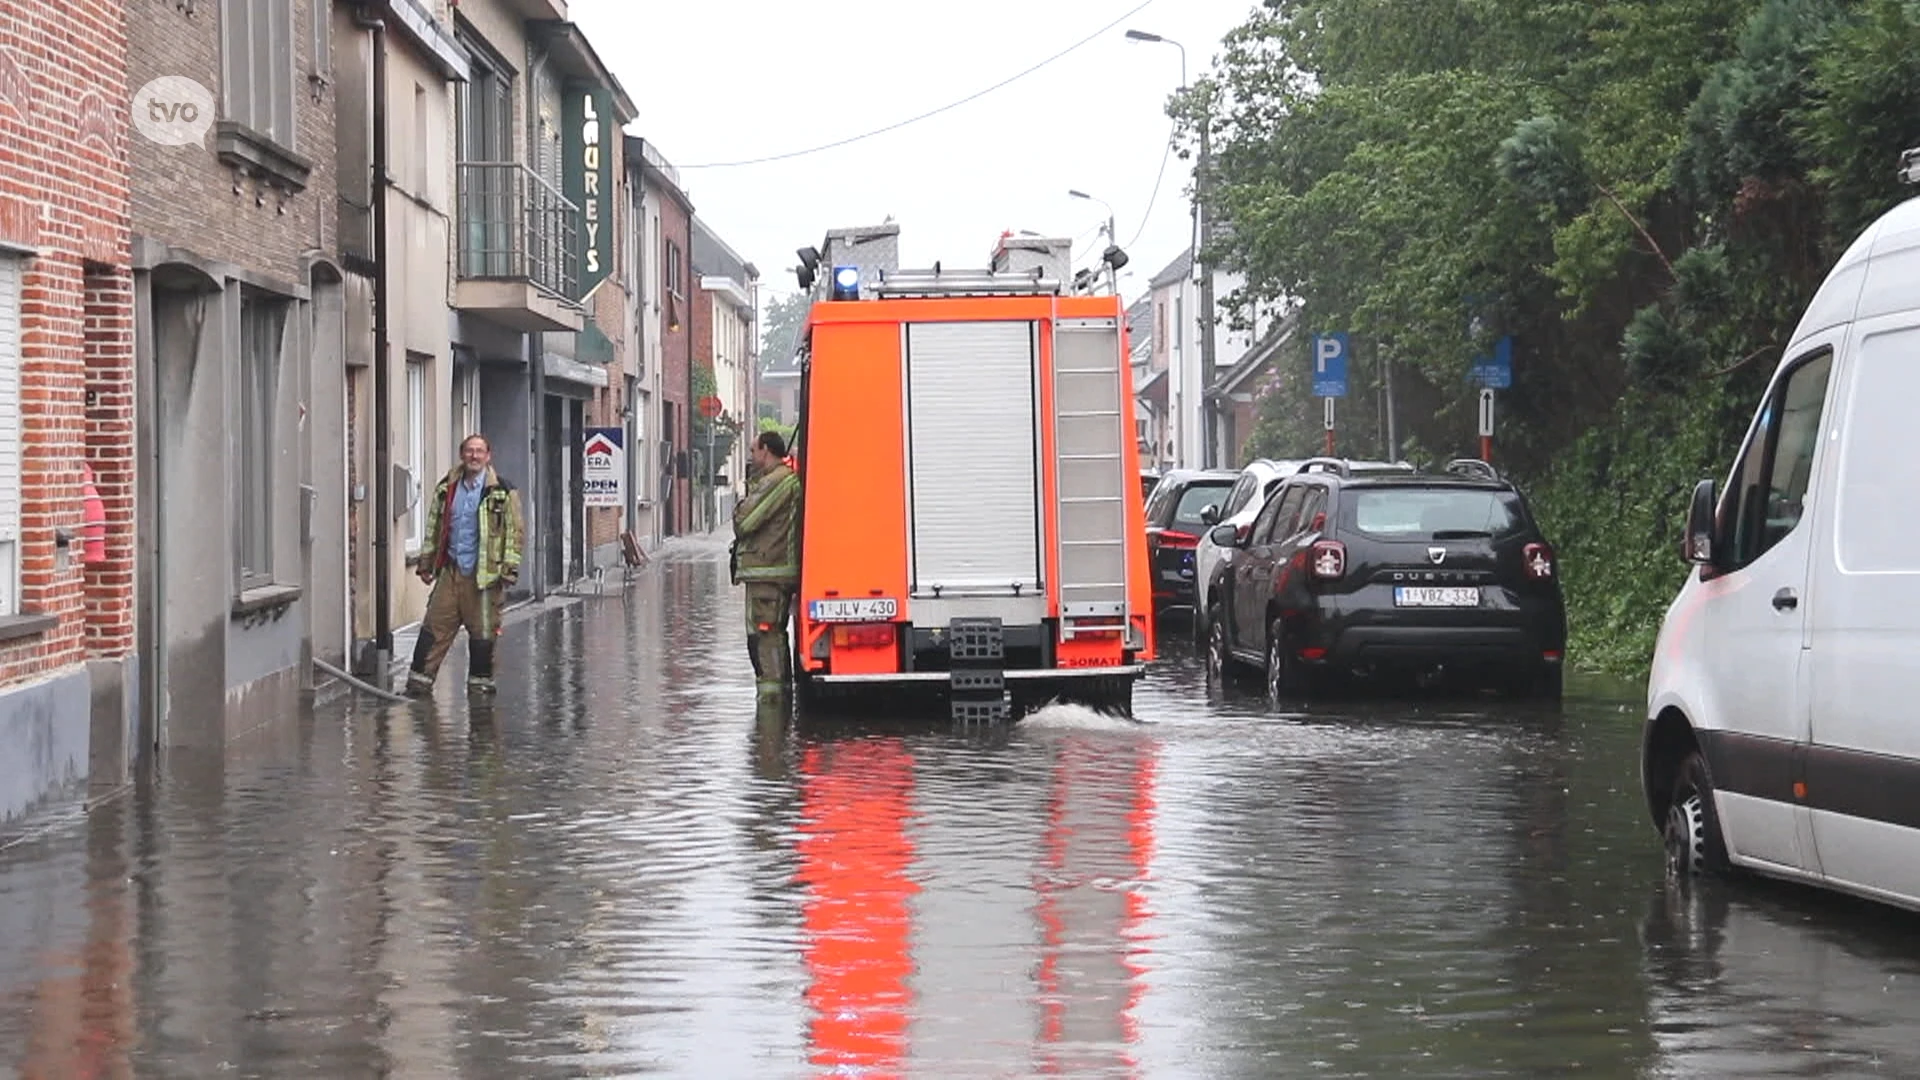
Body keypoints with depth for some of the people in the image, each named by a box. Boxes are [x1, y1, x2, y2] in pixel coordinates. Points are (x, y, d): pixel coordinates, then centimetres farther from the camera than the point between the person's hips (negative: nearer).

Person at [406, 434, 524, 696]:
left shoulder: (502, 492, -2)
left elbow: (514, 532, 0)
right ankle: (420, 679, 4)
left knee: (483, 630, 4)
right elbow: (433, 527, 18)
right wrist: (426, 563, 15)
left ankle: (480, 680, 16)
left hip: (484, 573, -3)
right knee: (435, 627, 1)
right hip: (450, 571, 3)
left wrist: (510, 567, -6)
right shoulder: (447, 488, 10)